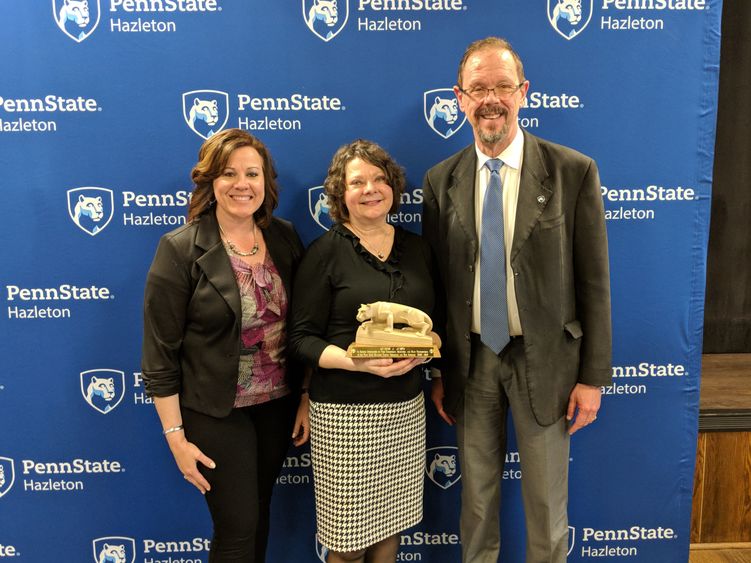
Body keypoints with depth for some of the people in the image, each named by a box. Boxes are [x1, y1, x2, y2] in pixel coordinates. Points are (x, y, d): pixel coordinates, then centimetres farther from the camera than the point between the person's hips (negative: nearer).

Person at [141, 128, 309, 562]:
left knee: (259, 514, 19)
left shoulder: (285, 238, 0)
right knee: (238, 528, 4)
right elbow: (160, 353, -12)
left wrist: (306, 397, 5)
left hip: (277, 404, 5)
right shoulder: (180, 250, -14)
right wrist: (176, 436, -11)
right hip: (216, 412, -4)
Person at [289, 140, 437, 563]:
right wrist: (356, 362, -23)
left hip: (407, 408, 4)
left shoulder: (417, 249, 8)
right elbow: (303, 338, -8)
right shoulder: (326, 252, -6)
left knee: (393, 523, 14)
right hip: (345, 412, -4)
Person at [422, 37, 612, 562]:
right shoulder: (441, 181, 0)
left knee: (547, 504, 14)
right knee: (476, 497, 18)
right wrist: (436, 372, 5)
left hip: (544, 360, -2)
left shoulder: (574, 172, -8)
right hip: (470, 360, 2)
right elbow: (436, 281, 3)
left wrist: (593, 376, -6)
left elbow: (594, 281, -6)